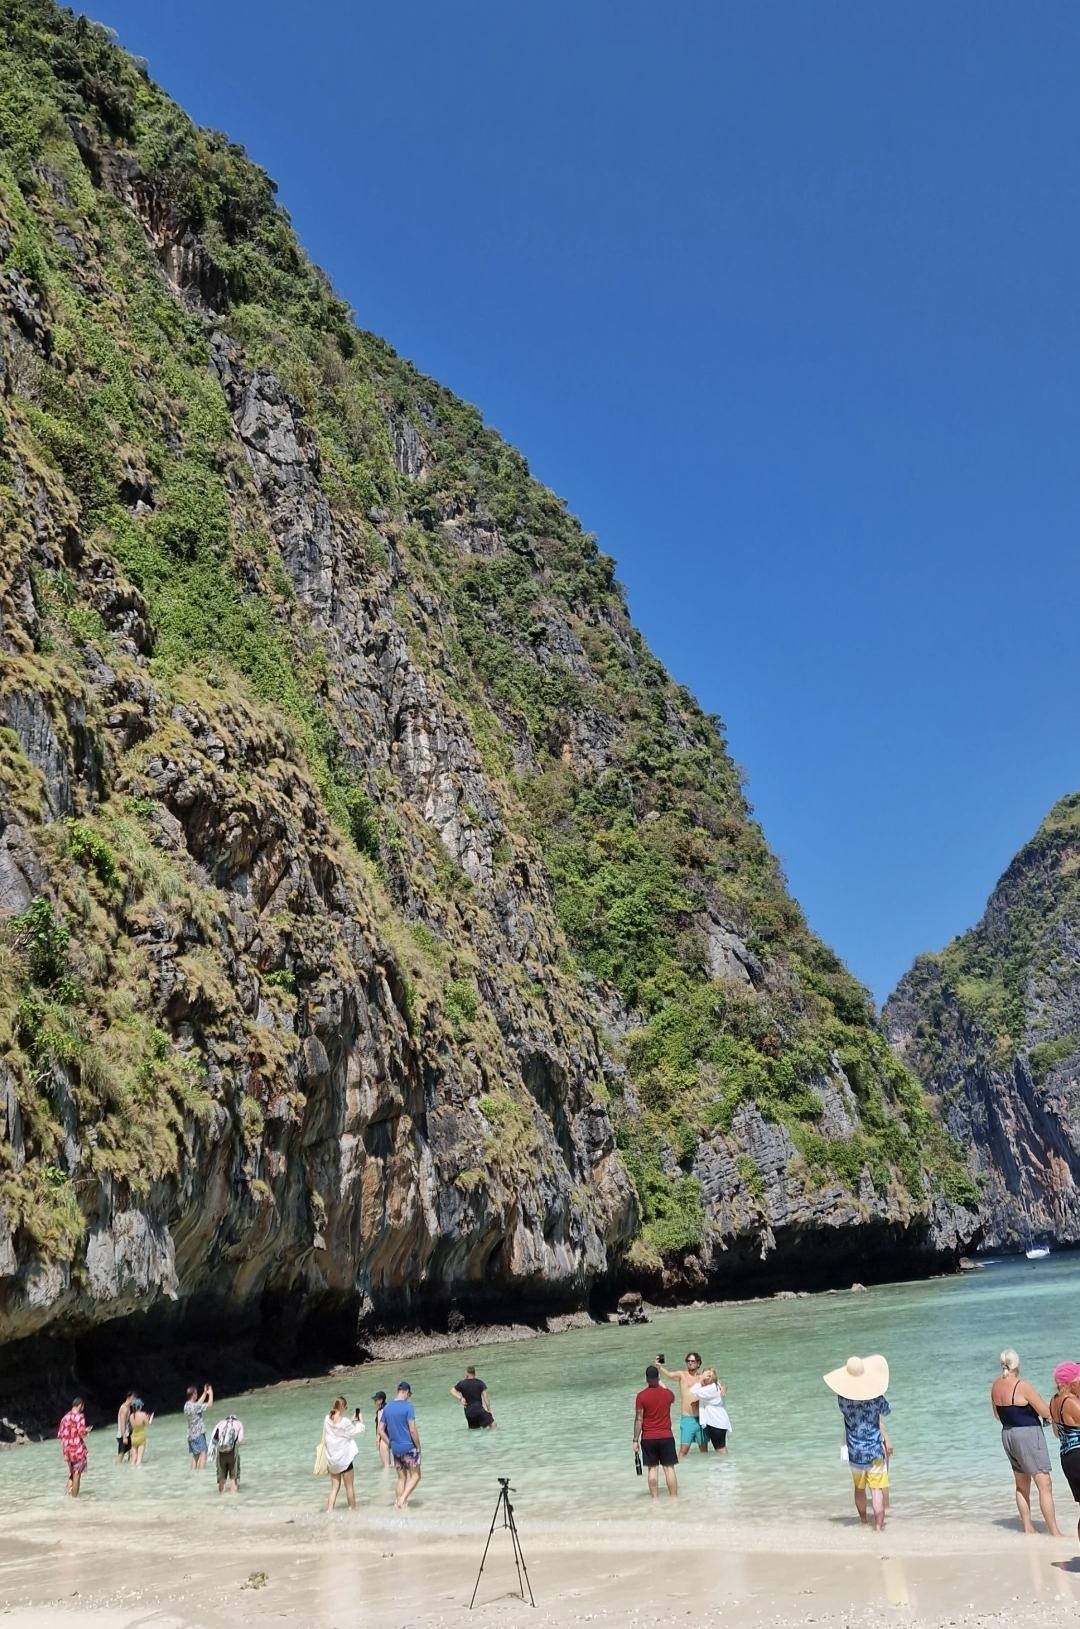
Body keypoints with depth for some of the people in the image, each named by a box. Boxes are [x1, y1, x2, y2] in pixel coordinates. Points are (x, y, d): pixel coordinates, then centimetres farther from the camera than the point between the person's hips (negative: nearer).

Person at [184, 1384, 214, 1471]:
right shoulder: (194, 1406, -20)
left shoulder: (187, 1406, 7)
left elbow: (199, 1403, 24)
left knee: (195, 1455, 14)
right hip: (198, 1434, -9)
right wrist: (211, 1393, -4)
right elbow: (210, 1405, -17)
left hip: (191, 1435, 9)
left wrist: (205, 1393, 25)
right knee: (203, 1454, -7)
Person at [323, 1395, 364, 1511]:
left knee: (334, 1487, 12)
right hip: (344, 1457, -5)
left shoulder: (327, 1419, -2)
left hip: (331, 1458, 5)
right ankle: (352, 1509, 20)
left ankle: (329, 1510, 2)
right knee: (349, 1487, 11)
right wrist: (360, 1422, 11)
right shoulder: (344, 1421, -19)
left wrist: (352, 1421, 16)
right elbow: (355, 1433, -3)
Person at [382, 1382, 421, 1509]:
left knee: (401, 1477, 16)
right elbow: (413, 1430, -16)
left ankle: (398, 1503, 13)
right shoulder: (408, 1406, -13)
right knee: (415, 1476, 7)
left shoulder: (387, 1407, 5)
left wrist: (390, 1443, 14)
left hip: (395, 1448, 6)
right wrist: (418, 1447, -5)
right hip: (409, 1447, -6)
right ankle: (402, 1499, -10)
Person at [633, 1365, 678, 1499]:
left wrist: (636, 1440, -3)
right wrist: (661, 1384, 35)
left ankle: (654, 1499, 6)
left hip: (648, 1438, -1)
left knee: (652, 1469, 5)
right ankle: (674, 1497, 8)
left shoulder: (641, 1396, -10)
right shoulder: (667, 1394, -3)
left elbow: (639, 1419, -9)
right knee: (669, 1468, 6)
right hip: (666, 1437, 1)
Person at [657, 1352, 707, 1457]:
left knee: (704, 1449, 12)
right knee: (683, 1450, -9)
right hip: (687, 1419, -3)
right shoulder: (682, 1375, 0)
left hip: (701, 1418, 3)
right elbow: (669, 1375, -18)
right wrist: (659, 1367, -40)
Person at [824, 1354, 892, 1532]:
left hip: (855, 1453, 2)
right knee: (877, 1490, 3)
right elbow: (885, 1412, 5)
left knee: (859, 1488, 19)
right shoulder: (876, 1399, -16)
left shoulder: (842, 1399, -13)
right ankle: (878, 1526, 0)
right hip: (875, 1450, -2)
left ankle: (863, 1519, 36)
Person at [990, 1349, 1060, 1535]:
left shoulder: (995, 1386, 5)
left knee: (1022, 1485, 18)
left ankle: (1028, 1527, 20)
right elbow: (1046, 1412, -12)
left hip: (1007, 1435, 8)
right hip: (1028, 1434, -7)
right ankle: (1054, 1533, -6)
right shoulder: (1023, 1386, -18)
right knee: (1045, 1485, -4)